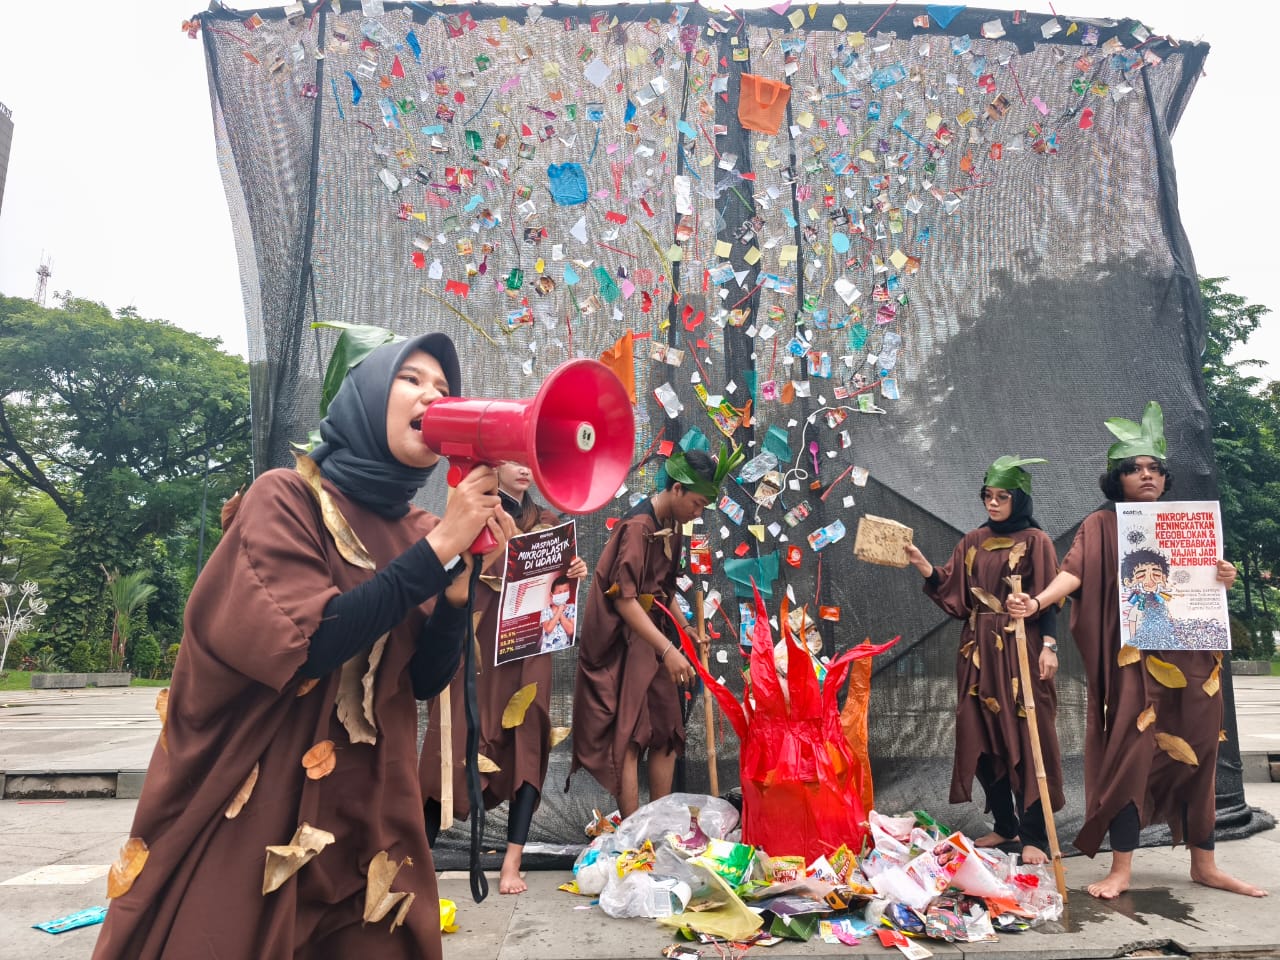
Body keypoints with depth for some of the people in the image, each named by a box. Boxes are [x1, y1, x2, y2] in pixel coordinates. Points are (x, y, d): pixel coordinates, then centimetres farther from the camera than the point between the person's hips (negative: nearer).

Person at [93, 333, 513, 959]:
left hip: (369, 810, 5)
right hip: (256, 809, -5)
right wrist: (439, 548, -23)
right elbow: (312, 642, -25)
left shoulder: (414, 533, 4)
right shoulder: (286, 499, -11)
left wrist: (461, 578, -14)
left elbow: (426, 681, 1)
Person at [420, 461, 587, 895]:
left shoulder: (546, 521, 14)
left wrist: (573, 573, -6)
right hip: (476, 643, -3)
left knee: (525, 746, -1)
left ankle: (513, 861, 4)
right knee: (458, 743, -4)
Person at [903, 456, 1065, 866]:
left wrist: (1049, 645, -15)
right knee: (982, 737, 7)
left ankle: (1033, 836, 4)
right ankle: (1004, 825, 21)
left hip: (1020, 650, -5)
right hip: (978, 650, 5)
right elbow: (952, 592, 8)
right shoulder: (973, 541, 12)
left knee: (1025, 739, -4)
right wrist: (922, 565, -5)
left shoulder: (1035, 540, -2)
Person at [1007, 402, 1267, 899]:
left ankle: (1204, 864, 23)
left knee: (1195, 755, 9)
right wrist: (1037, 601, -31)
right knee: (1129, 755, -6)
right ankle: (1121, 869, 3)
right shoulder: (1101, 526, 2)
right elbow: (1074, 572, -12)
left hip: (1191, 656, 4)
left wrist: (1222, 580, -7)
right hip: (1132, 658, -4)